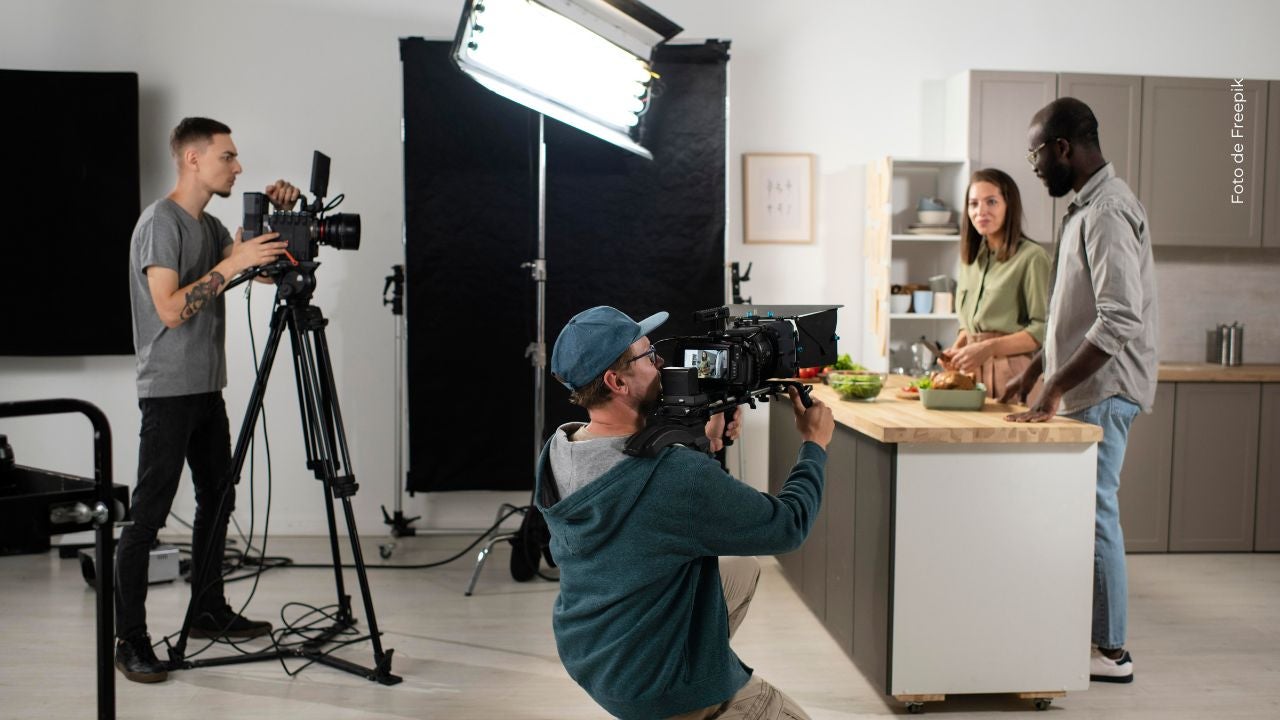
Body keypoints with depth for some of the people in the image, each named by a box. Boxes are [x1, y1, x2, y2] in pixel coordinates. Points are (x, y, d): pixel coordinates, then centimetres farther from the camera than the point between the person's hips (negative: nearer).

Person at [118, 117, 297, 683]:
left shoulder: (209, 226, 14)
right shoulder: (161, 221, -12)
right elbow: (170, 309, -21)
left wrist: (275, 216, 3)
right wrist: (231, 264, -23)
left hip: (207, 387, 9)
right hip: (169, 390, -9)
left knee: (217, 500, 15)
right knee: (148, 514, -7)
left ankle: (209, 612, 27)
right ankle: (130, 641, -3)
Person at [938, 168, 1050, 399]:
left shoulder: (1032, 257, -7)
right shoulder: (971, 259, 16)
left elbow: (1043, 329, -13)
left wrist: (990, 348, -18)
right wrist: (956, 349, 5)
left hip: (1012, 371, -6)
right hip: (971, 371, 6)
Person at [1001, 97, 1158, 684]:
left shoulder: (1107, 211, -18)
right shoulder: (1086, 207, 15)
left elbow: (1121, 319, -26)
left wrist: (1055, 389, -24)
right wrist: (1033, 373, 21)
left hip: (1101, 391, -10)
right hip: (1086, 389, 10)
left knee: (1094, 512, -4)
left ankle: (1110, 651, 5)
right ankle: (1087, 632, 23)